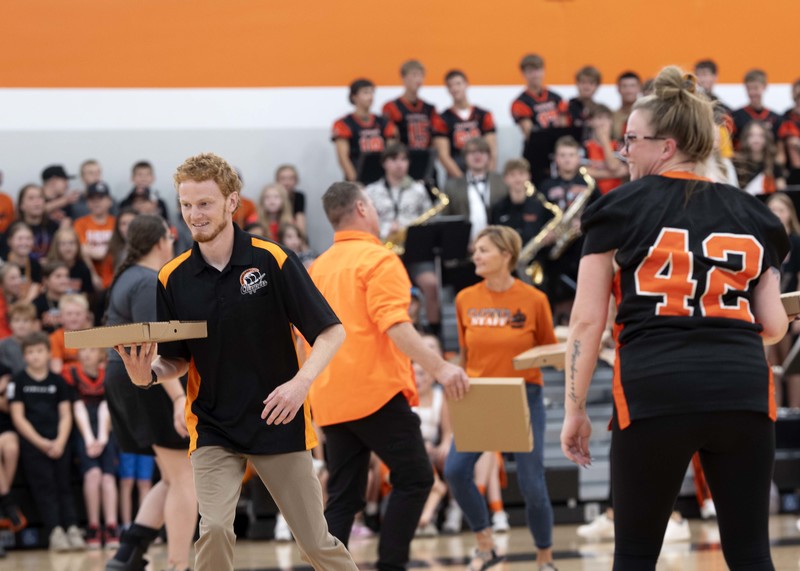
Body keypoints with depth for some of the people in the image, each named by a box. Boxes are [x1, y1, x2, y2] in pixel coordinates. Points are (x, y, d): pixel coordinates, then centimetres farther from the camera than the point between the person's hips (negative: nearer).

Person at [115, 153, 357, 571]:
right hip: (212, 427, 2)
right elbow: (177, 359, 9)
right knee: (214, 529, -19)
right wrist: (149, 374, -14)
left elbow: (331, 332, -7)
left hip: (279, 423, -2)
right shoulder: (173, 279, 0)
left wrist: (300, 382, -24)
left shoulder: (273, 261, -9)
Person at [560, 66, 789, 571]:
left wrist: (575, 409, 6)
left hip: (654, 392, -2)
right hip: (743, 394, 2)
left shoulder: (621, 209, 4)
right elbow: (773, 326, 10)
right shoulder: (753, 215, 12)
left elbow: (588, 319, 1)